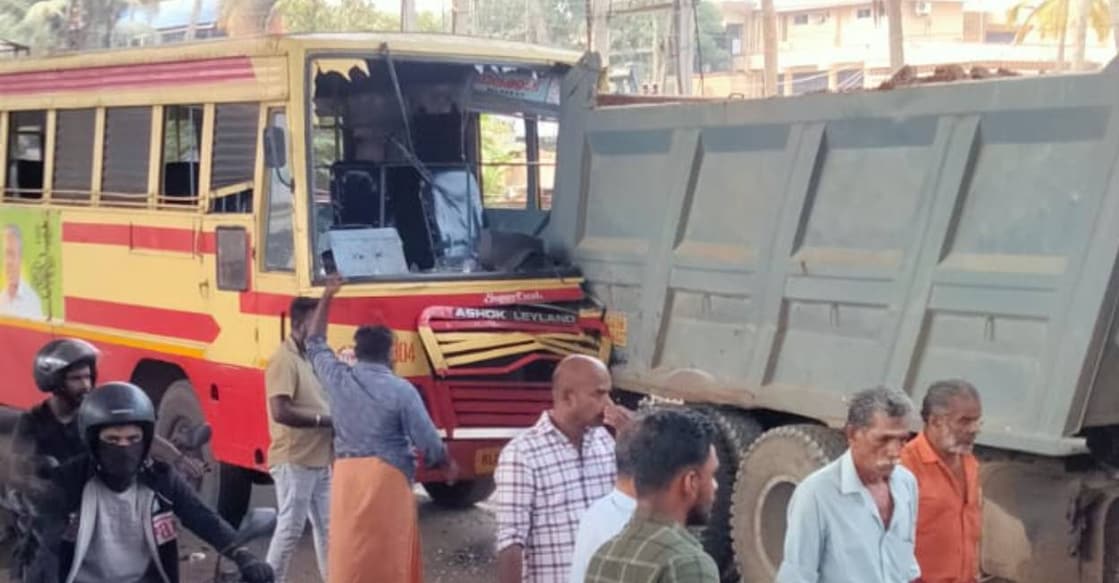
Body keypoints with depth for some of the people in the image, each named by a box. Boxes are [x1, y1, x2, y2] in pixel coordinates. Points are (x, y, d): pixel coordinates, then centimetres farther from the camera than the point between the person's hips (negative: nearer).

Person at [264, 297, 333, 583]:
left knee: (326, 525, 13)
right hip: (294, 461, -9)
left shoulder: (311, 357, 13)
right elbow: (281, 411, -25)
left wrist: (335, 417, 4)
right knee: (290, 528, -4)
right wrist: (324, 420, -19)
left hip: (320, 460, 9)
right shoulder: (284, 360, -16)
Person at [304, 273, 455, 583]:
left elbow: (314, 344, 26)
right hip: (388, 478, -4)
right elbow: (429, 443, -3)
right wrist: (448, 464, 18)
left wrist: (326, 297, 31)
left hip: (347, 476, 4)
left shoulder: (338, 379, 7)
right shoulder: (401, 390, -5)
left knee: (349, 554, 5)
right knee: (390, 556, 4)